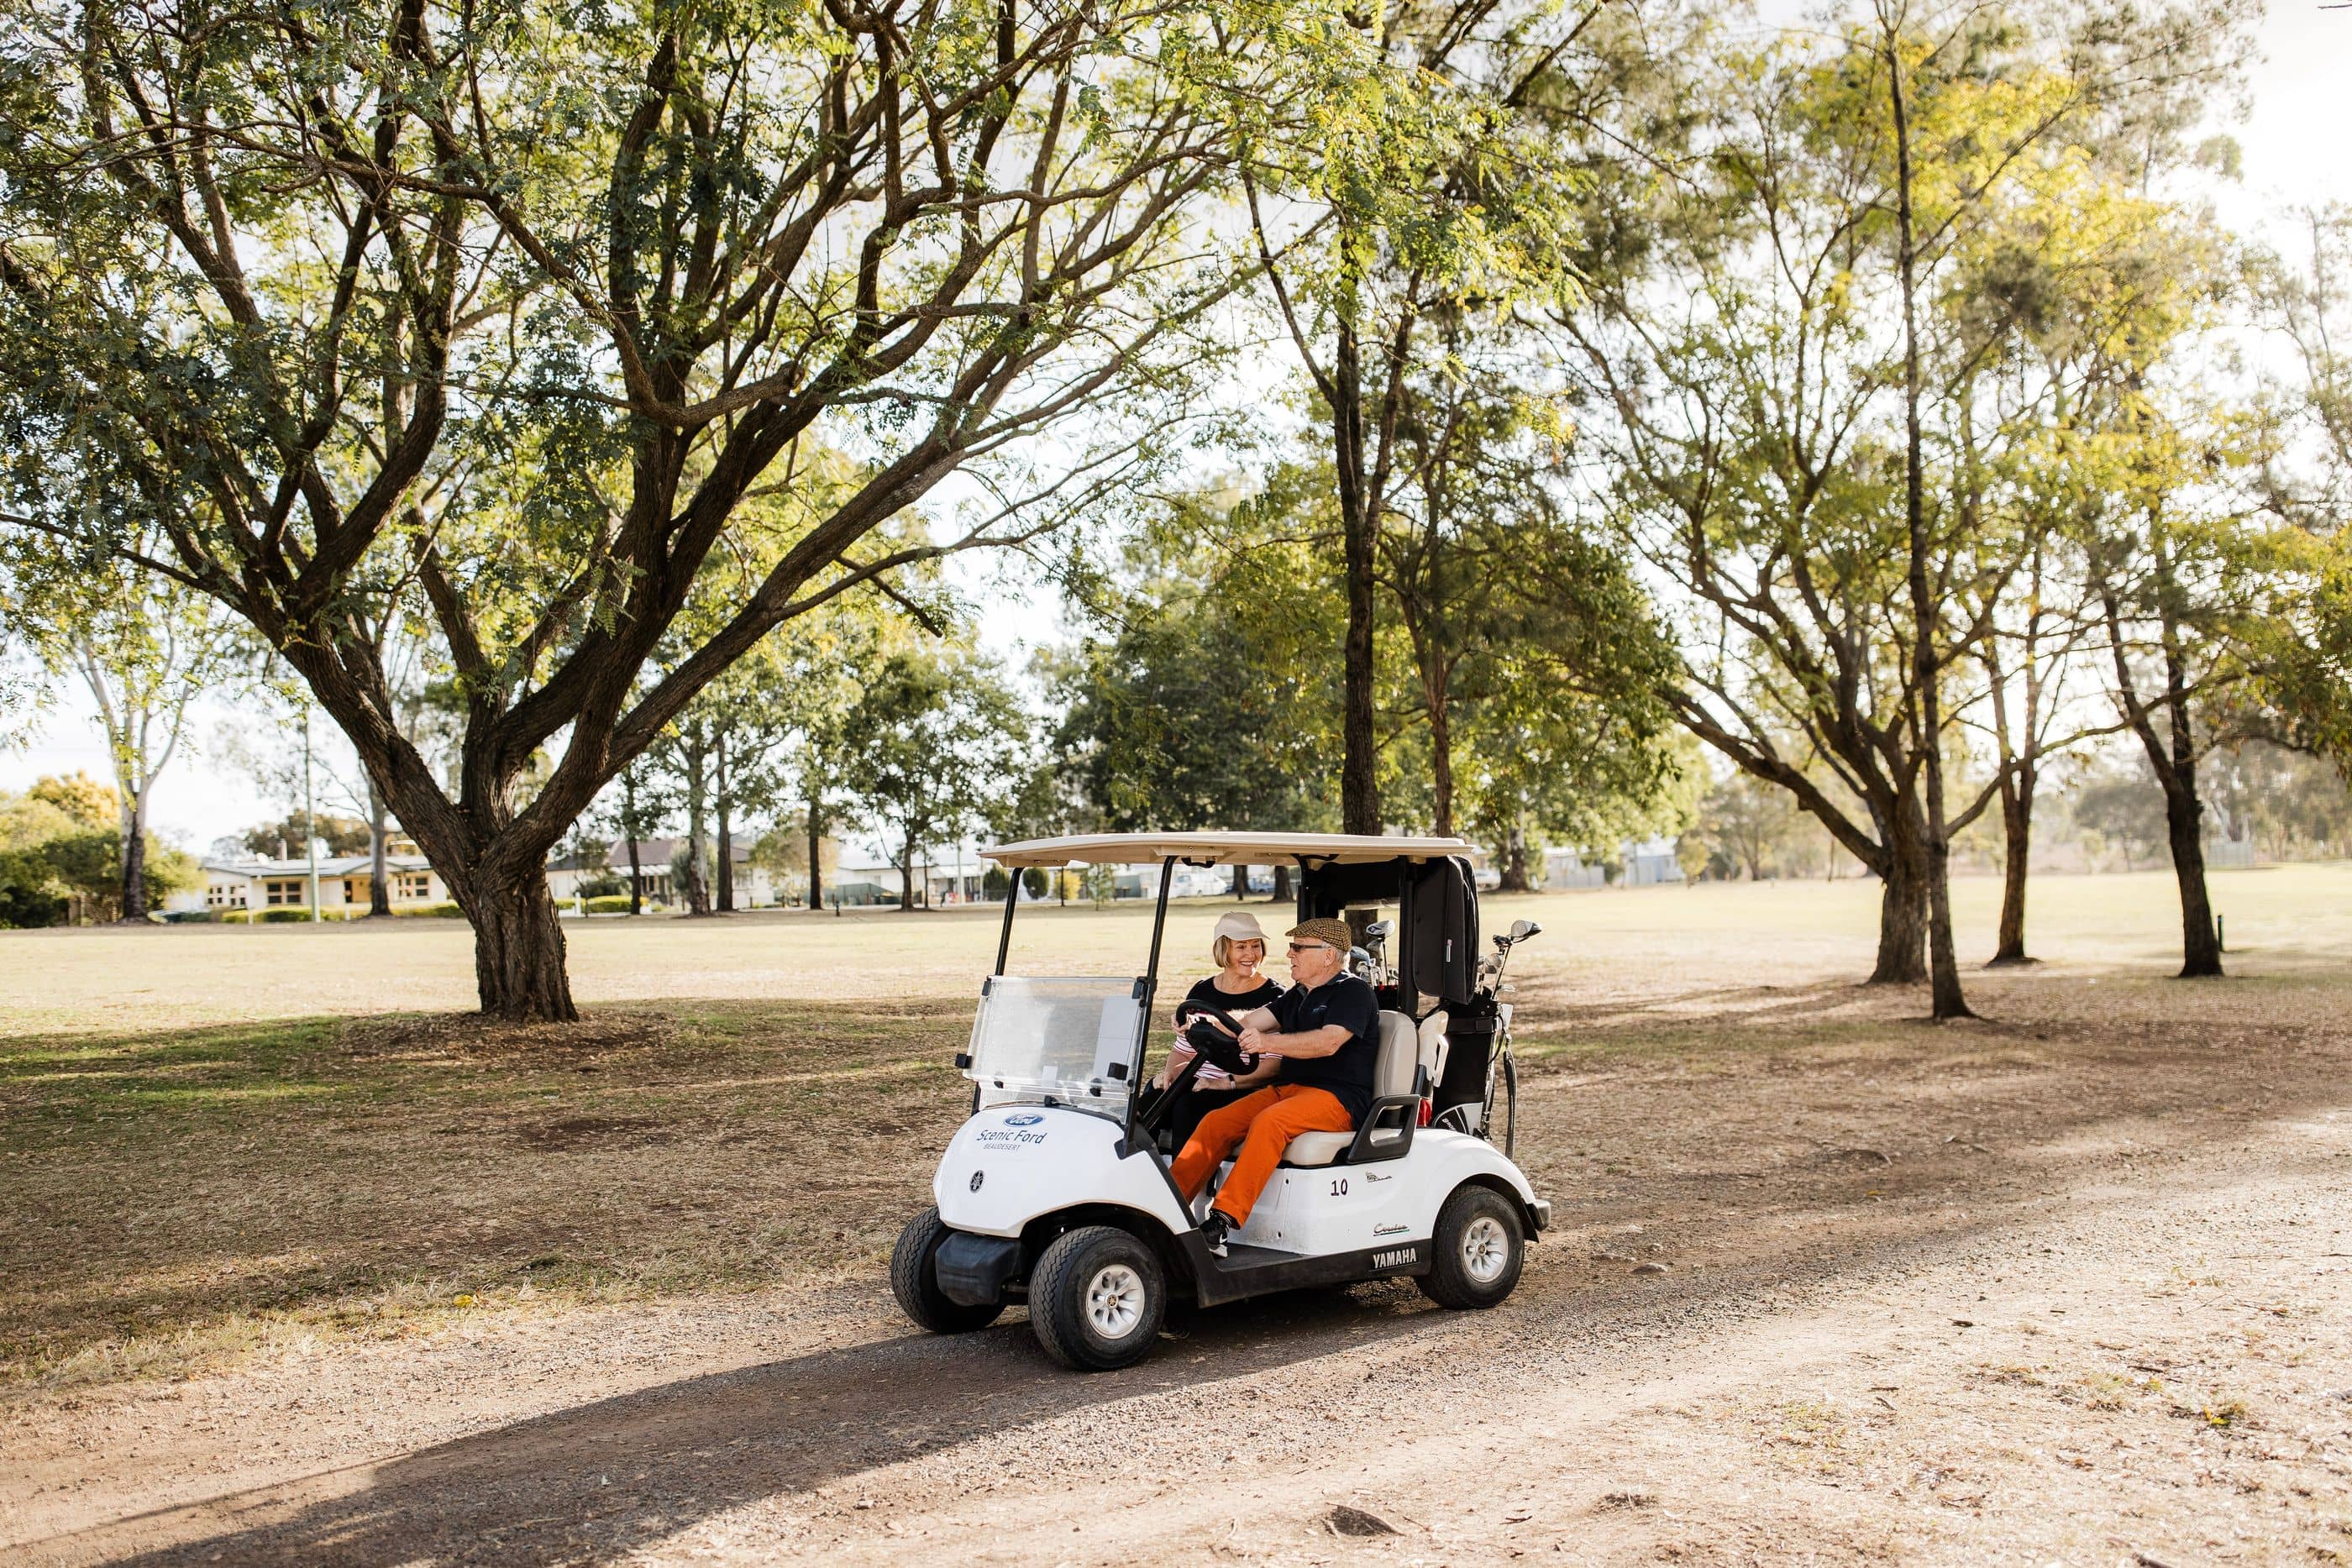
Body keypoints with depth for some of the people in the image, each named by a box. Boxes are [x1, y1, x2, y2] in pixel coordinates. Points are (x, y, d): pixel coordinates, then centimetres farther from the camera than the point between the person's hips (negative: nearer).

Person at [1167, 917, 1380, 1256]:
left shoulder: (1353, 993, -5)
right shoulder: (1297, 996, 21)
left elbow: (1328, 1042, -23)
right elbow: (1245, 1025, 11)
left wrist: (1268, 1042, -36)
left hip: (1337, 1098, -8)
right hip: (1286, 1088, 8)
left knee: (1268, 1123, -33)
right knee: (1216, 1122, -12)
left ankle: (1222, 1222, -38)